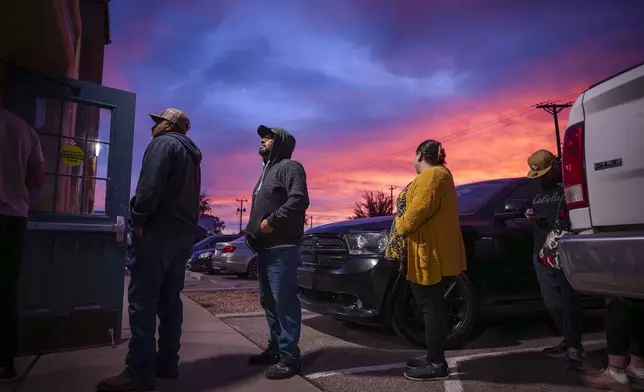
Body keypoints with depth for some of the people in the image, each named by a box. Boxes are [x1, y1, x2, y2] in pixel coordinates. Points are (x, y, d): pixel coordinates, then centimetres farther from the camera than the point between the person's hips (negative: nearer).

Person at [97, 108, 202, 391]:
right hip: (182, 233, 9)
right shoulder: (191, 154, 24)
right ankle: (166, 363, 15)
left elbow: (150, 186, -19)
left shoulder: (164, 144, -5)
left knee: (142, 299, -7)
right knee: (170, 299, 10)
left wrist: (139, 220, -15)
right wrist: (185, 225, 17)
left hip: (158, 231, -9)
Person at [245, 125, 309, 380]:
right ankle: (275, 349, 26)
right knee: (268, 301, 14)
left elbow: (298, 199, -21)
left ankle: (289, 357, -1)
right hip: (265, 248, 10)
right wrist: (253, 231, 12)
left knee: (284, 301, -8)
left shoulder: (289, 166, -5)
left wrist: (272, 221, -20)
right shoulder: (267, 171, 25)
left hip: (282, 248, -10)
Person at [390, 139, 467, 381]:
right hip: (433, 252, 11)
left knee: (431, 308, -5)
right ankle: (433, 358, 24)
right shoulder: (439, 174, 22)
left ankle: (437, 365, 4)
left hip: (431, 253, -11)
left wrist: (399, 228, -6)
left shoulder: (431, 176, -13)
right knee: (431, 307, 15)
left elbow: (417, 211, -22)